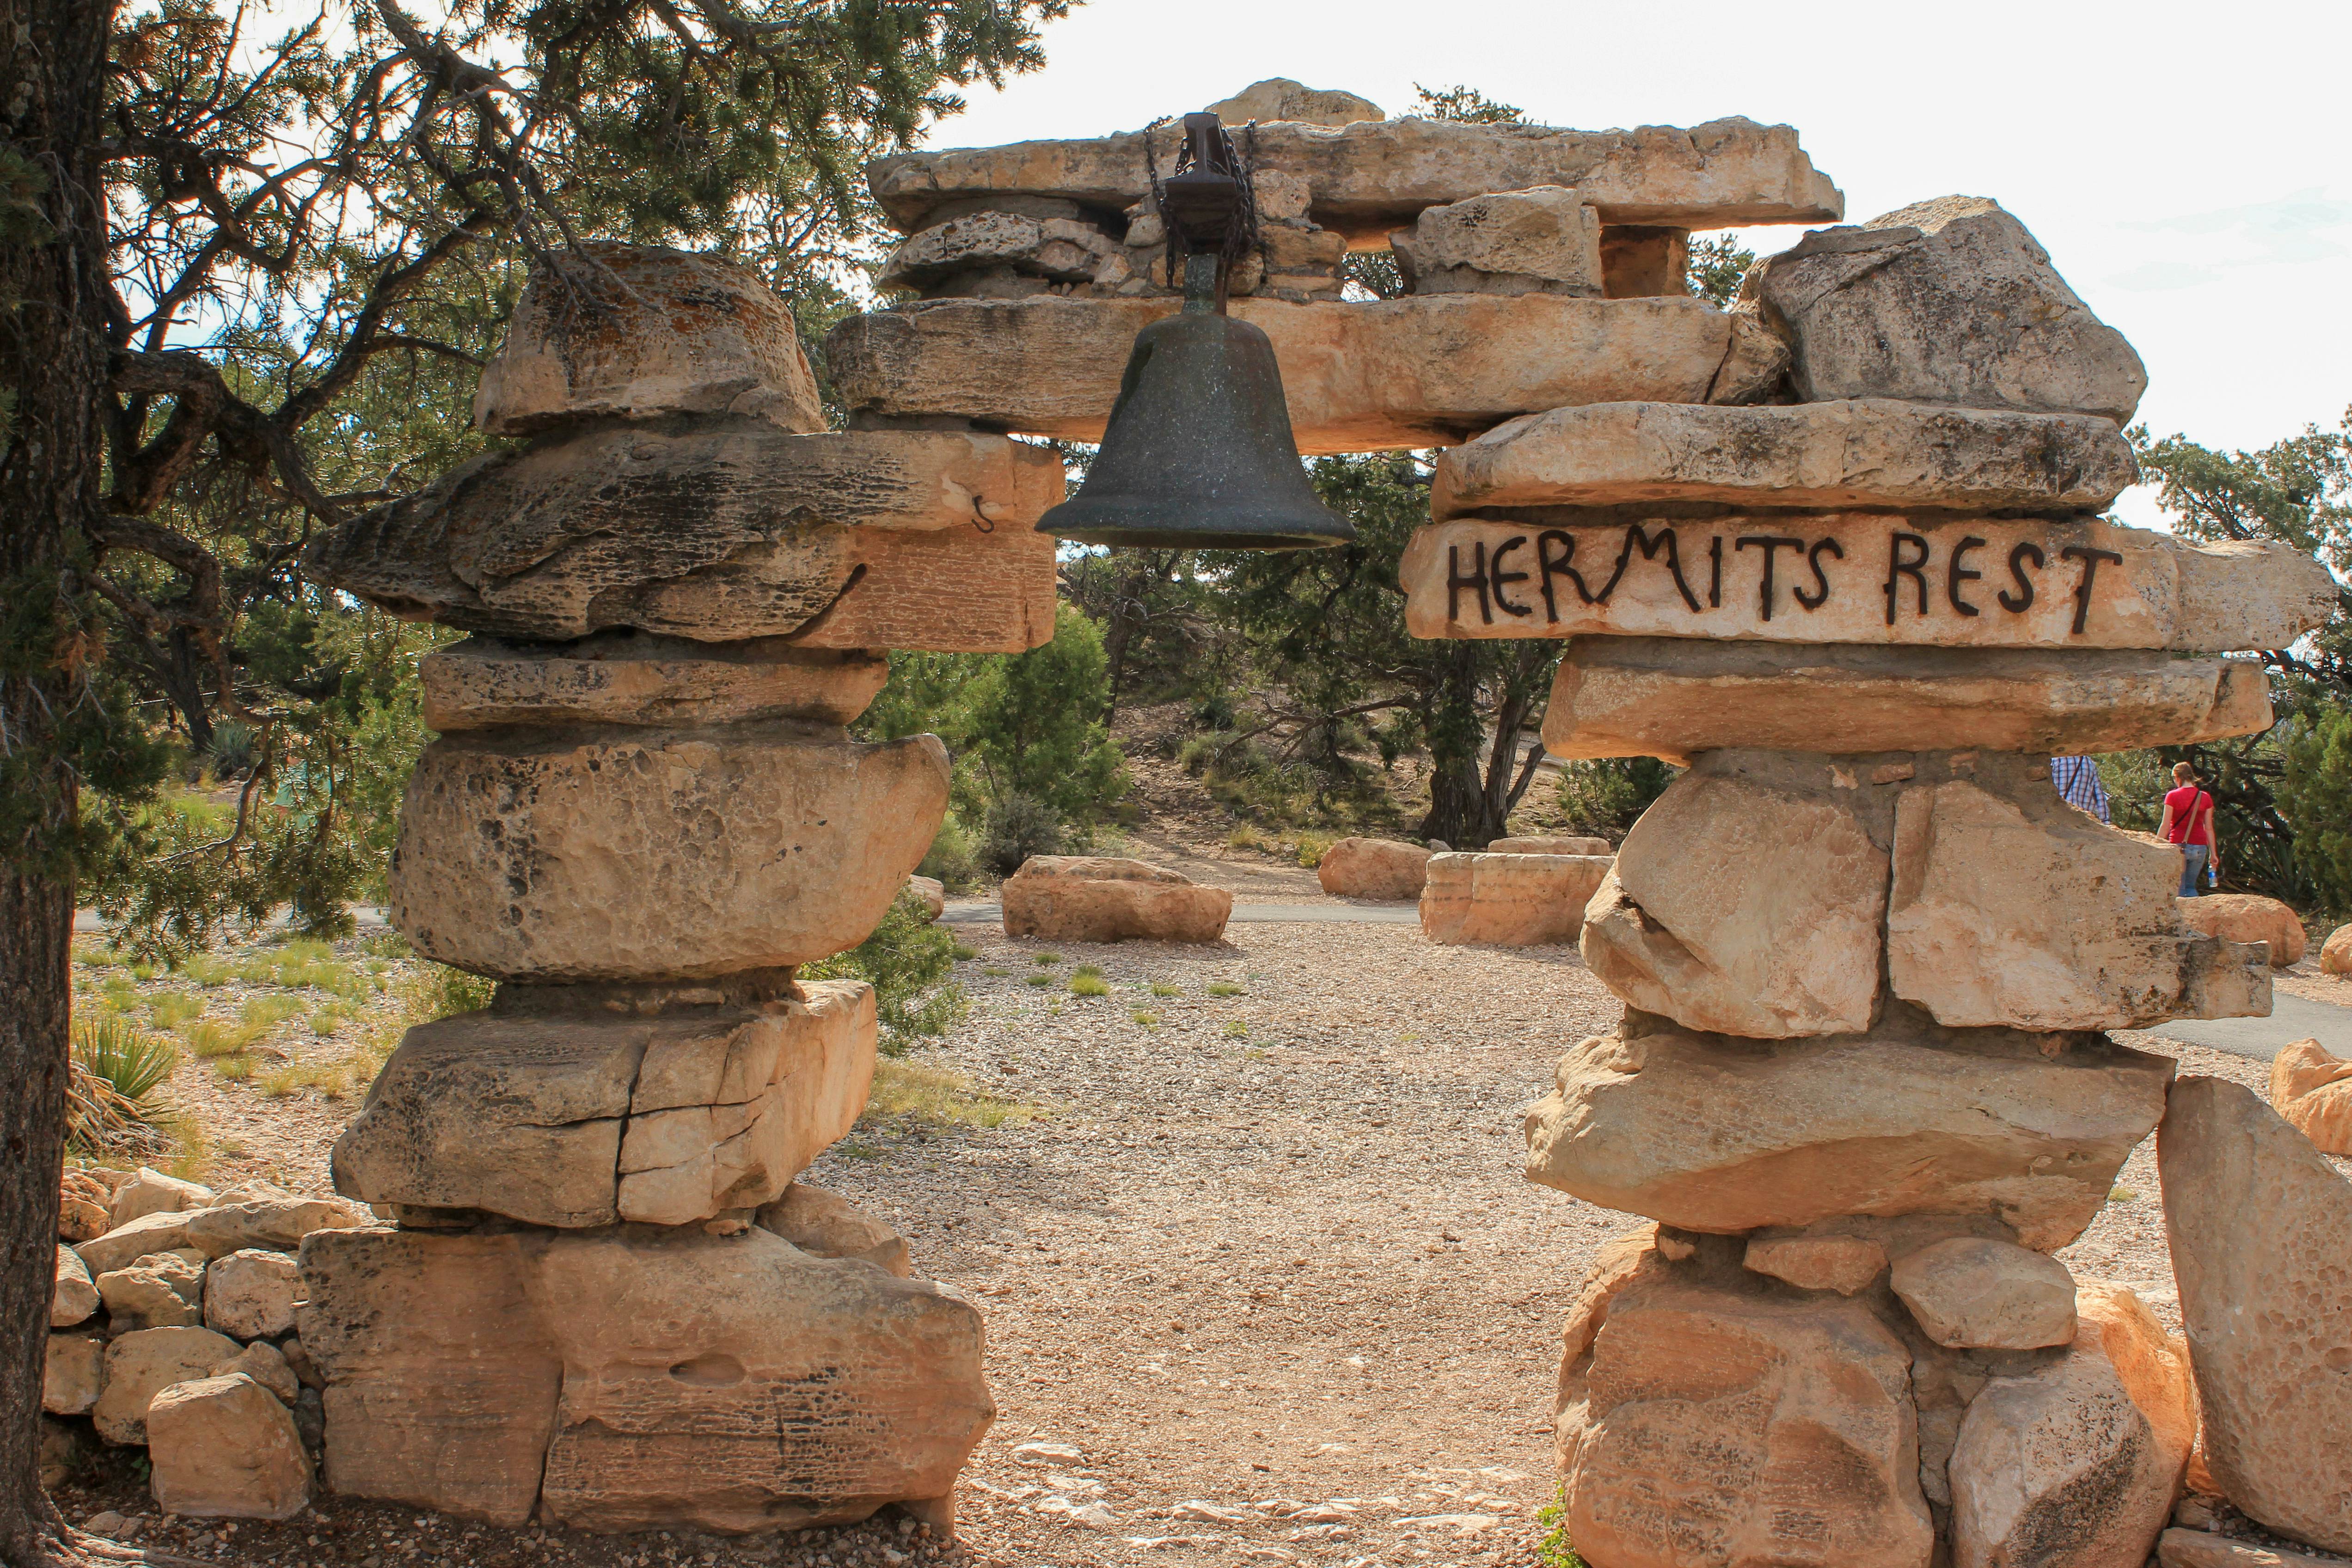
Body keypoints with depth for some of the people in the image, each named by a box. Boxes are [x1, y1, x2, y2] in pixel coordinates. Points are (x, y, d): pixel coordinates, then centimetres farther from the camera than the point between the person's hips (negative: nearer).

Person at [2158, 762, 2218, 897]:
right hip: (2200, 847, 4)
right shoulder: (2205, 798, 5)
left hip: (2178, 845, -4)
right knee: (2191, 886, 14)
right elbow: (2209, 828, 7)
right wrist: (2213, 854, 12)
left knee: (2179, 889, 1)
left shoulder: (2172, 796, -6)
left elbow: (2165, 825, -7)